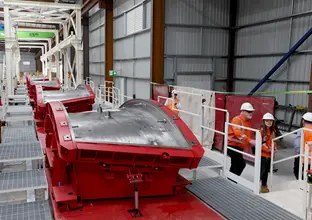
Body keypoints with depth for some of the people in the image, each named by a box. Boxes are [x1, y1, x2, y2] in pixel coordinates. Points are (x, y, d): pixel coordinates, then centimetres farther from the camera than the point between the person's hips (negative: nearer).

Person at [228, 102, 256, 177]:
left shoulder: (248, 121, 11)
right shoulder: (236, 120, -18)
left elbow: (248, 134, 19)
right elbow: (238, 133, -35)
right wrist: (250, 141, -45)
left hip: (239, 147, 10)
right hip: (233, 146, -10)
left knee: (235, 165, 19)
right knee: (242, 163, -16)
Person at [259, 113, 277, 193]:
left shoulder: (273, 131, 10)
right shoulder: (261, 130, -13)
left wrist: (274, 148, 2)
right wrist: (268, 149, -17)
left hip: (269, 155, 7)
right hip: (262, 154, -7)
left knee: (266, 170, 14)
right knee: (262, 171, -6)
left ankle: (264, 185, 27)